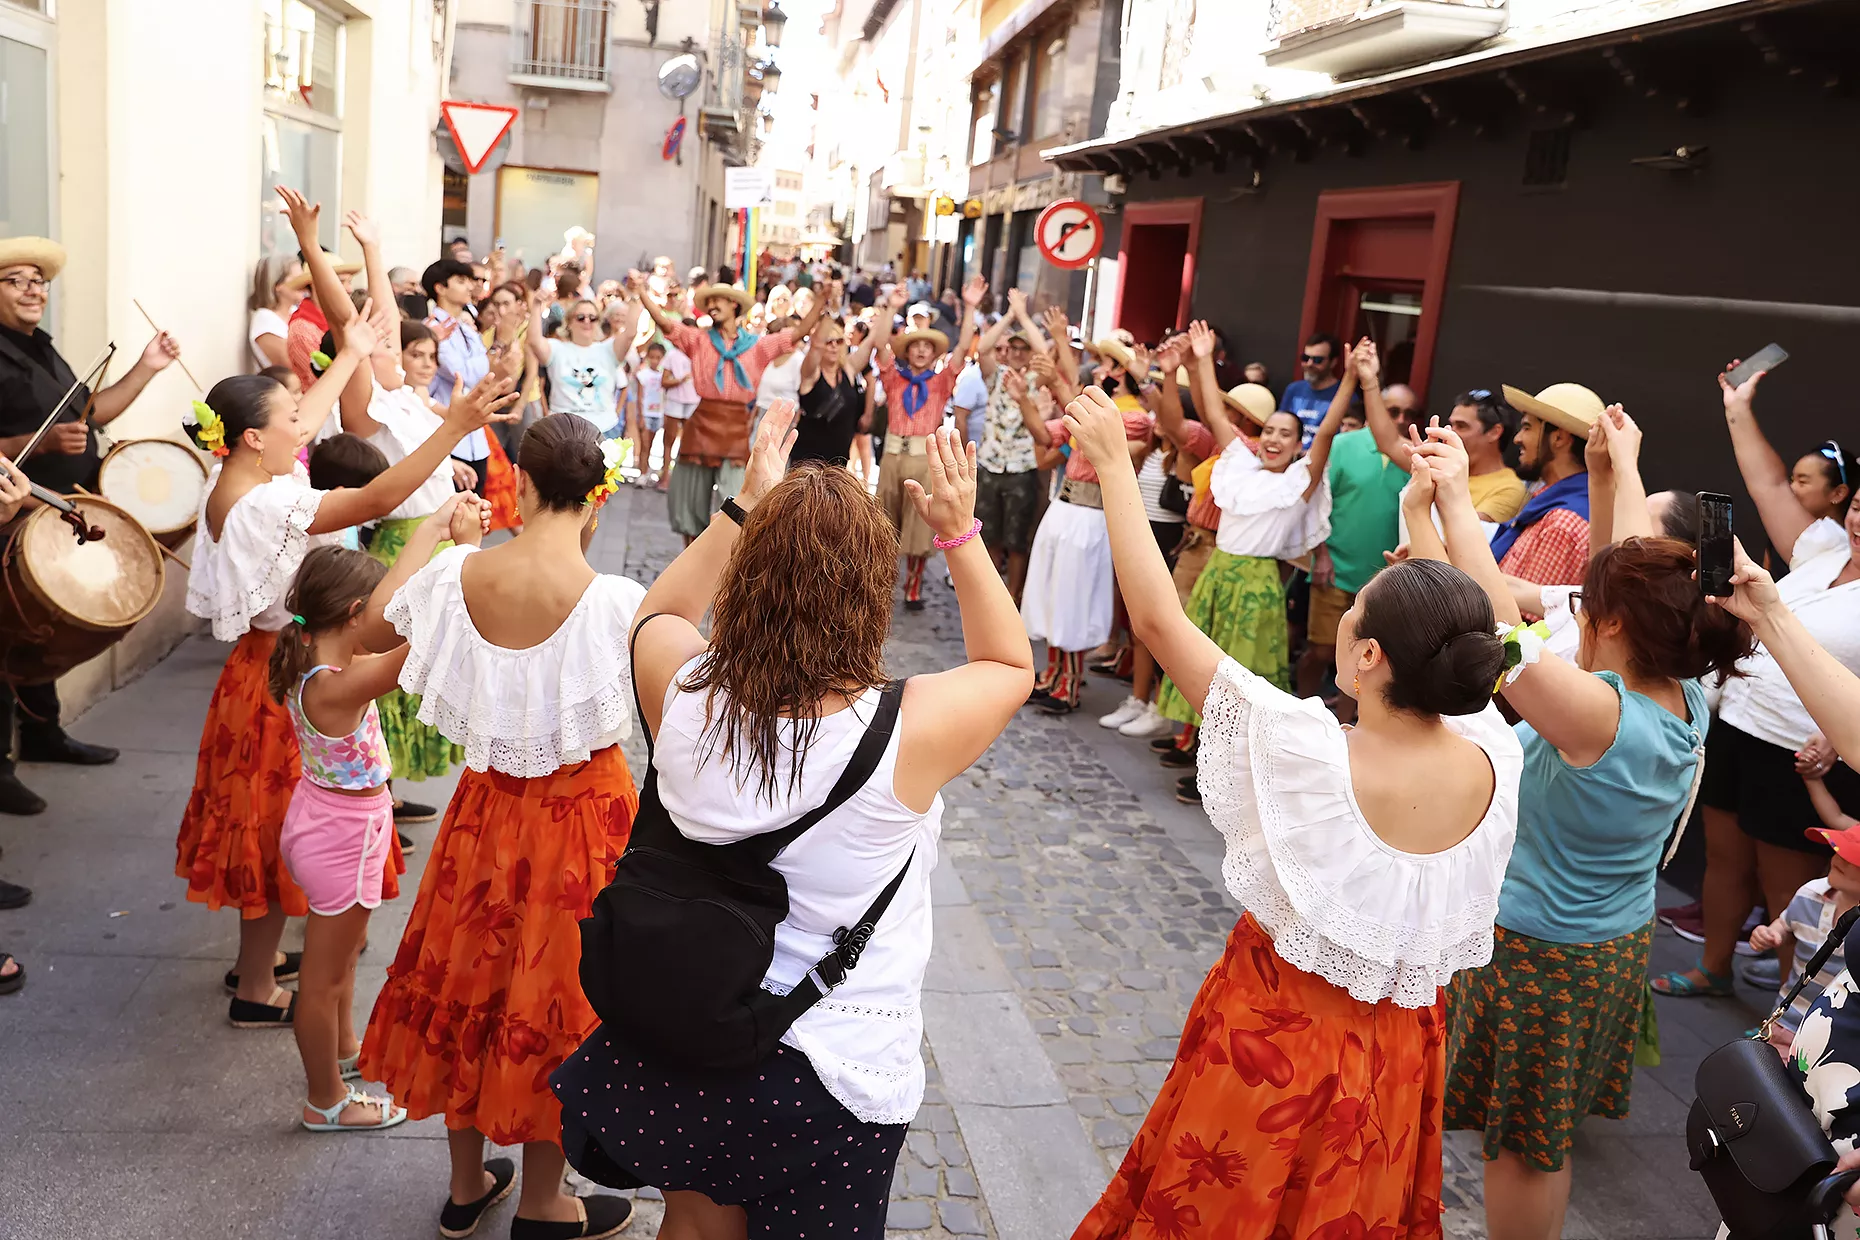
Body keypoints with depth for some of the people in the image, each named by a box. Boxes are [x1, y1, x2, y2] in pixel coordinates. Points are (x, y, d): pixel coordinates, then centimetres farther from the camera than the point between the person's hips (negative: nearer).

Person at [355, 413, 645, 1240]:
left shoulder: (458, 573, -12)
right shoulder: (614, 601, -24)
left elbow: (372, 630, 6)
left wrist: (429, 532, 13)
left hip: (489, 807, 4)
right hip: (583, 815, -4)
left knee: (473, 981, 23)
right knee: (552, 995, 14)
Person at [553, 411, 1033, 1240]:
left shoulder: (680, 693, -21)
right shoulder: (910, 729, -29)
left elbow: (660, 610, 5)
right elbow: (1011, 665, -5)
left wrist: (746, 503, 4)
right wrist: (961, 533, -7)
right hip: (841, 1070, -3)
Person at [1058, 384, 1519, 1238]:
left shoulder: (1308, 750, -31)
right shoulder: (1493, 759, -17)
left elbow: (1156, 617, -25)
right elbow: (1470, 633, 5)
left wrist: (1115, 466, -17)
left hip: (1275, 1038, -4)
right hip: (1400, 1047, 4)